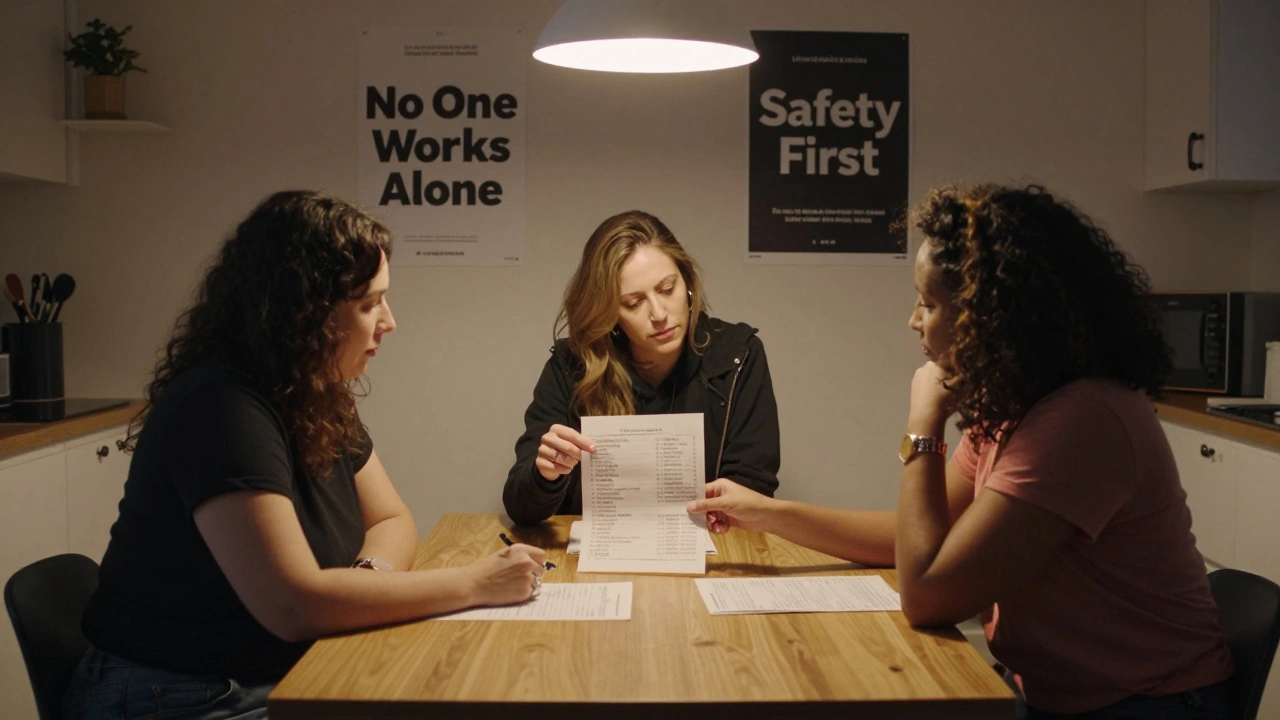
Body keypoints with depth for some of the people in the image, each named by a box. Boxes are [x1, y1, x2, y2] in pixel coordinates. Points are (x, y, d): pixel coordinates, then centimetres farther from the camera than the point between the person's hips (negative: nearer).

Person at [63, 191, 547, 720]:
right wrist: (473, 584, -24)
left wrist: (369, 576, -16)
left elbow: (391, 521, 8)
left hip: (285, 676, 8)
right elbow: (292, 605, -30)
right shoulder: (222, 409, -24)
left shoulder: (320, 399, 4)